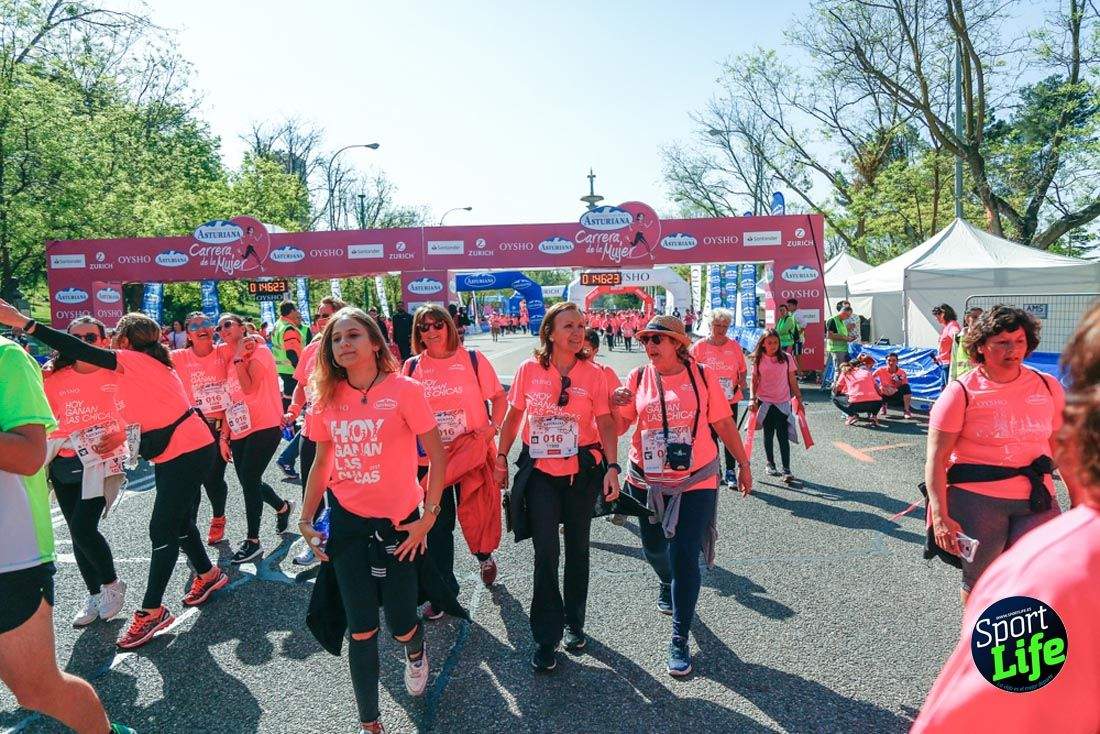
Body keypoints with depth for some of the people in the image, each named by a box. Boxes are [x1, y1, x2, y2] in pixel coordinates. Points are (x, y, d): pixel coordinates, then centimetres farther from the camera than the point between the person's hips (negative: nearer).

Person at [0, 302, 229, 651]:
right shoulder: (151, 364, 12)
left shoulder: (136, 360, -15)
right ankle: (207, 574, 37)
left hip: (188, 452, -10)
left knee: (162, 529, -6)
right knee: (178, 521, 20)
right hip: (174, 453, 10)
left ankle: (151, 610, 2)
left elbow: (83, 351, -24)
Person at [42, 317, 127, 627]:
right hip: (63, 464, 5)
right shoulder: (56, 379, 4)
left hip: (99, 462, -5)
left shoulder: (117, 375, -5)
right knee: (78, 532, 11)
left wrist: (120, 436, -20)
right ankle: (95, 595, 28)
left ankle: (112, 584, 12)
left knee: (83, 529, -14)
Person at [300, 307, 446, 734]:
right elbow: (321, 463, 11)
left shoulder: (404, 390, -13)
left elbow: (437, 455, -9)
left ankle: (416, 653, 46)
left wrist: (428, 516, -11)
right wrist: (306, 520, 9)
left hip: (397, 522, -3)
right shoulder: (327, 397, 1)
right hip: (346, 522, 3)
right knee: (361, 629, 8)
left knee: (400, 624, 7)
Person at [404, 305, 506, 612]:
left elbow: (499, 397, 1)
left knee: (476, 515, 8)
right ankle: (444, 590, 26)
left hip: (472, 452, -1)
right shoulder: (412, 366, 1)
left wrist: (493, 427, -13)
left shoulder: (472, 359, -3)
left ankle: (485, 556, 43)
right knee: (438, 525, 9)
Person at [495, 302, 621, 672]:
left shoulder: (593, 374, -7)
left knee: (577, 548, 15)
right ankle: (545, 638, 13)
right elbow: (513, 416, 5)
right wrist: (501, 457, 5)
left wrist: (612, 466, -16)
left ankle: (573, 623, 35)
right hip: (539, 471, 0)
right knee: (546, 551, -2)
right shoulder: (529, 370, -5)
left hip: (581, 470, 1)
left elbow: (606, 424, -6)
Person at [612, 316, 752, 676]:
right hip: (647, 481, 3)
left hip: (695, 482, -3)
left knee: (685, 557, -5)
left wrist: (743, 463, 8)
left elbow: (724, 423, 3)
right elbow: (619, 427, 1)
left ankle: (680, 640, 8)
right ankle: (667, 584, 54)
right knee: (653, 546, 19)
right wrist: (614, 406, -20)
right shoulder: (637, 379, -2)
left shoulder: (702, 376, -5)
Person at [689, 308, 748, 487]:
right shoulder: (699, 346, -3)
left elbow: (743, 369, 11)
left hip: (730, 399, 1)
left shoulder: (734, 346, 3)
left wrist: (742, 381, -7)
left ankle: (731, 471, 14)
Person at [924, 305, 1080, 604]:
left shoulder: (1048, 387, 5)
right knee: (979, 582, 10)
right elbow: (936, 458, -10)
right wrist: (940, 517, -17)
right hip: (976, 499, -3)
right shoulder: (961, 392, -7)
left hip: (1036, 501, 3)